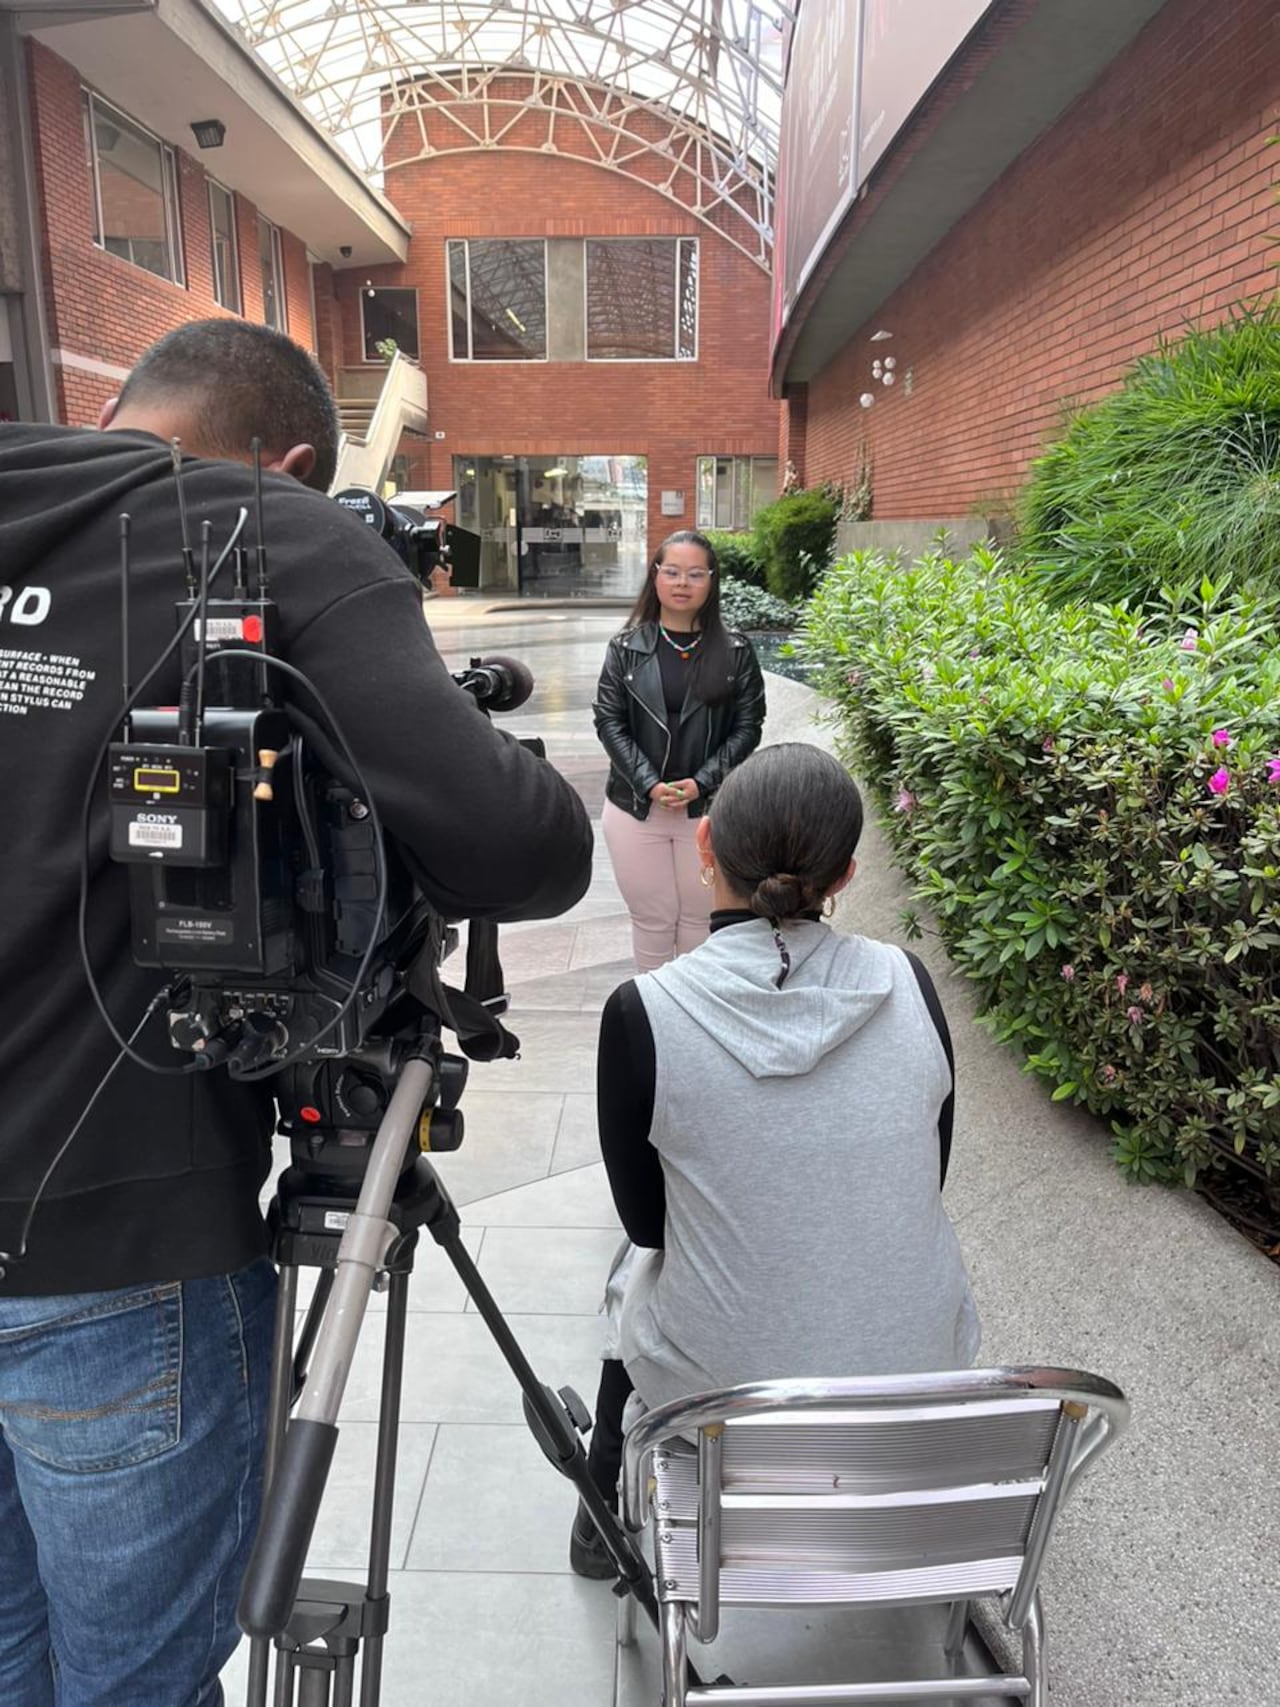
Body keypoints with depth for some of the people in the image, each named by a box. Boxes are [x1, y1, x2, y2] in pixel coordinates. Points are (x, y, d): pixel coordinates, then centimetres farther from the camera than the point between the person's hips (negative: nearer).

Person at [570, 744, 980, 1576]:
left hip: (719, 1383, -2)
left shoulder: (644, 1012, -18)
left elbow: (644, 1216, -4)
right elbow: (927, 1182, 2)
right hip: (917, 1364, 3)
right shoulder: (908, 982, -10)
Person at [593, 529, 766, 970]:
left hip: (709, 808, 0)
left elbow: (748, 727, -3)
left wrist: (701, 783, -15)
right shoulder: (626, 648, 0)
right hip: (636, 807, 0)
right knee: (651, 920, 10)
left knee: (700, 919, 12)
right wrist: (650, 784, -15)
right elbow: (609, 721, -3)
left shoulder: (736, 652, -1)